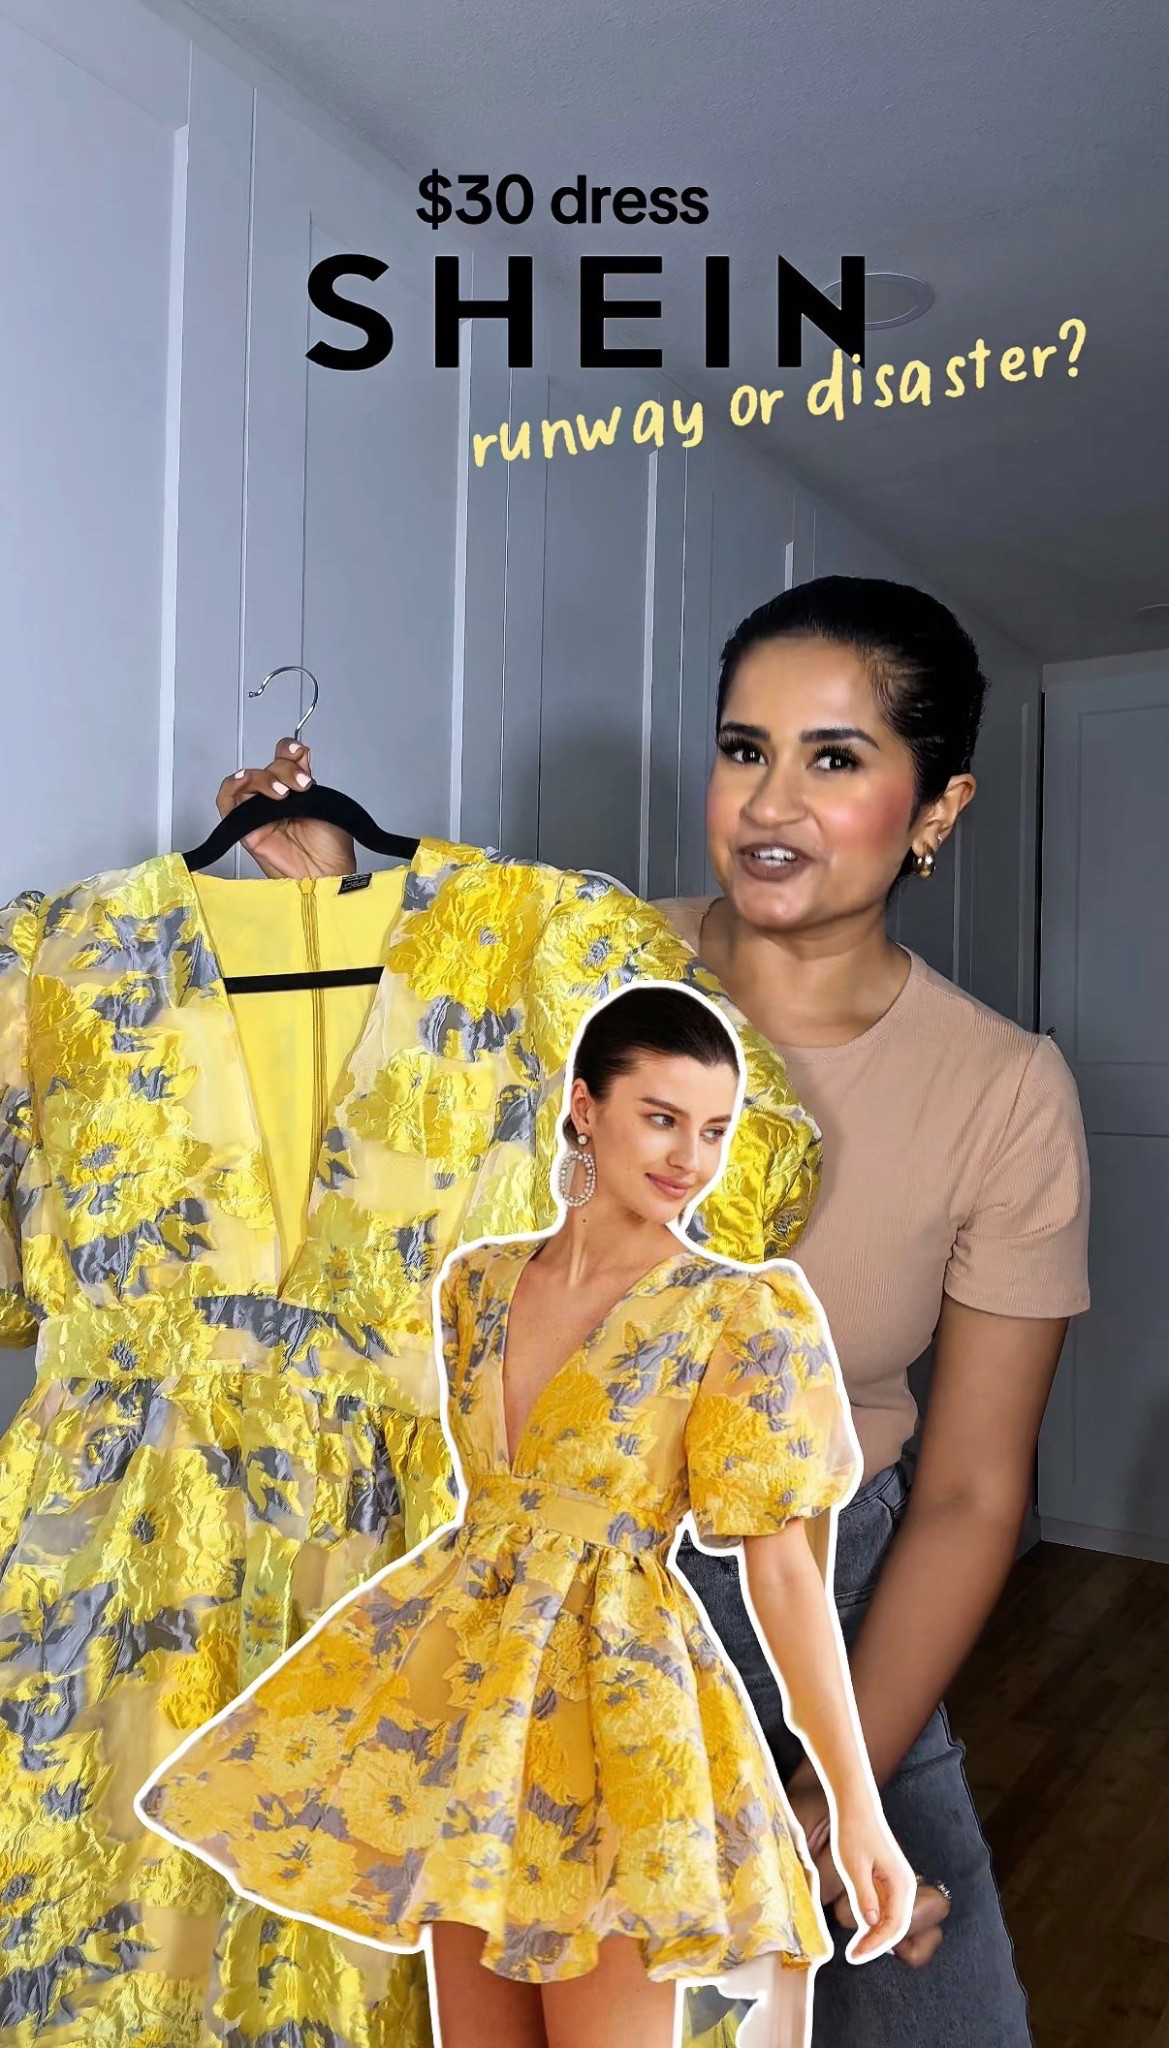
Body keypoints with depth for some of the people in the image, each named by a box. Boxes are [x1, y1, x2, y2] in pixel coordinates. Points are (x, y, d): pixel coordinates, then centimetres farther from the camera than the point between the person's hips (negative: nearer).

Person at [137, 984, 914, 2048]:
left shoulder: (740, 1314, -13)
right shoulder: (481, 1280, 2)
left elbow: (782, 1566, -11)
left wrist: (859, 1803, -11)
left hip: (612, 1686, -5)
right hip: (464, 1673, 5)